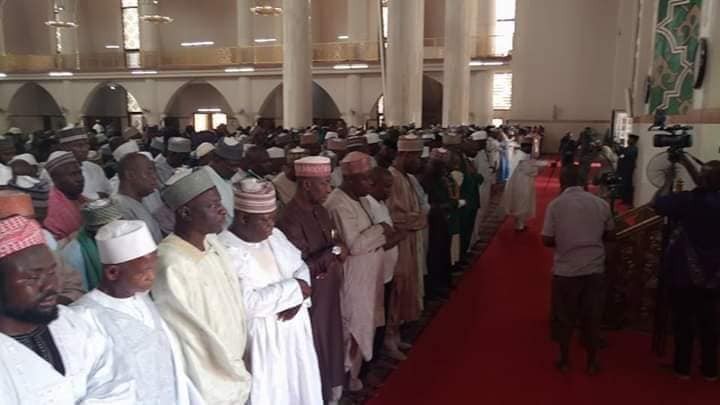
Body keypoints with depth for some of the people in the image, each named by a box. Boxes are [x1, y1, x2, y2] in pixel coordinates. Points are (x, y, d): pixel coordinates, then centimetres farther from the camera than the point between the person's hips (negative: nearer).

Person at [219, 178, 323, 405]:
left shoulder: (274, 235, 3)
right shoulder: (226, 251, -21)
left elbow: (301, 266, 9)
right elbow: (247, 303, -27)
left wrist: (298, 296, -13)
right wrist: (293, 289, -19)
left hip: (294, 329, 7)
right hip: (261, 340, -7)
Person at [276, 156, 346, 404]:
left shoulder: (320, 211, 4)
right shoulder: (291, 219, -23)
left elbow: (336, 245, 13)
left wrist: (336, 254, -8)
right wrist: (332, 253, -18)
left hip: (330, 296, 8)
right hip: (311, 300, -8)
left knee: (332, 350, 21)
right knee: (316, 355, 9)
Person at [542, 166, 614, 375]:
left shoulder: (555, 205, -9)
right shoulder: (601, 203, -2)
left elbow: (547, 240, -8)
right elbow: (609, 235, 8)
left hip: (565, 270, -2)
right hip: (595, 269, 2)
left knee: (564, 318, 13)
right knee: (592, 318, 14)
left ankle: (565, 360, 24)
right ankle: (592, 362, 25)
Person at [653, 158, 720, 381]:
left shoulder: (690, 200, -20)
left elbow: (658, 204, -14)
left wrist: (669, 180, -1)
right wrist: (688, 165, 14)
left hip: (686, 273, -5)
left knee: (684, 321, 7)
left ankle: (683, 368, 16)